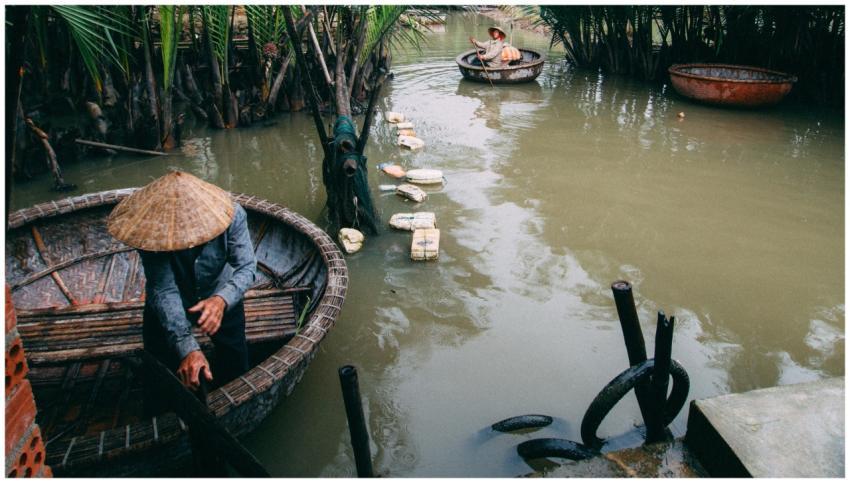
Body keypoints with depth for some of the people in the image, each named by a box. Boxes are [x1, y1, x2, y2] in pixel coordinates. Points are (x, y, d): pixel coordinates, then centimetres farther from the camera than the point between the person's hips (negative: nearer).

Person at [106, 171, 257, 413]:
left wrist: (222, 300, -50)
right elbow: (164, 291, -38)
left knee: (236, 365, 13)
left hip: (221, 296, 1)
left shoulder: (232, 215, -32)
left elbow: (247, 266, -28)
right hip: (167, 305, -1)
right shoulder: (154, 228, -34)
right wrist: (188, 348, -50)